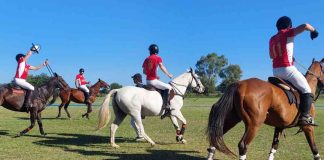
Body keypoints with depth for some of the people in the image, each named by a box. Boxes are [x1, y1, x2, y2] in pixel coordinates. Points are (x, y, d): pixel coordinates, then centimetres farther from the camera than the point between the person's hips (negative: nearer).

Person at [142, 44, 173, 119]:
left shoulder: (146, 59, 13)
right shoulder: (157, 58, -4)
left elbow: (144, 71, 17)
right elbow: (162, 67, -13)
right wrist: (168, 74, 0)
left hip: (147, 81, 7)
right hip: (153, 81, -7)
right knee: (168, 87, -4)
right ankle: (165, 105, -19)